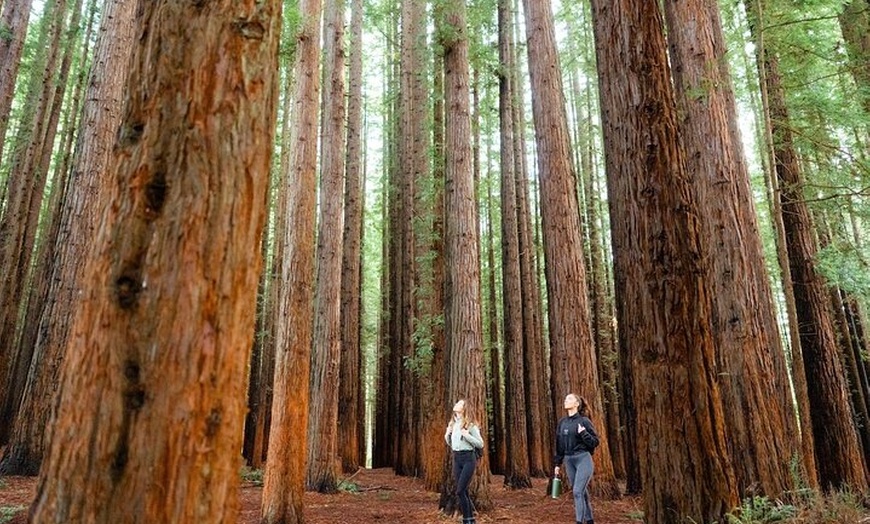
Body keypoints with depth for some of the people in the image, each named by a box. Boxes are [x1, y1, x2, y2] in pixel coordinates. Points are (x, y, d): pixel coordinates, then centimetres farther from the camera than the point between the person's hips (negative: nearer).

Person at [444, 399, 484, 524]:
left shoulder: (470, 425, -9)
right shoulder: (452, 424, 11)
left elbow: (480, 444, -8)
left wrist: (467, 435, -19)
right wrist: (447, 435, 2)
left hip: (468, 458, -7)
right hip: (456, 459, 7)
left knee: (460, 491, -11)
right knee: (463, 491, 9)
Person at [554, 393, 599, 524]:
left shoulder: (584, 421, -8)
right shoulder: (562, 422, 9)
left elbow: (595, 442, -7)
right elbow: (559, 445, 13)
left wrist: (583, 433, -24)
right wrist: (557, 464, 13)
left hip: (583, 459, -6)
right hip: (569, 461, 6)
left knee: (578, 492, -13)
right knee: (582, 492, 12)